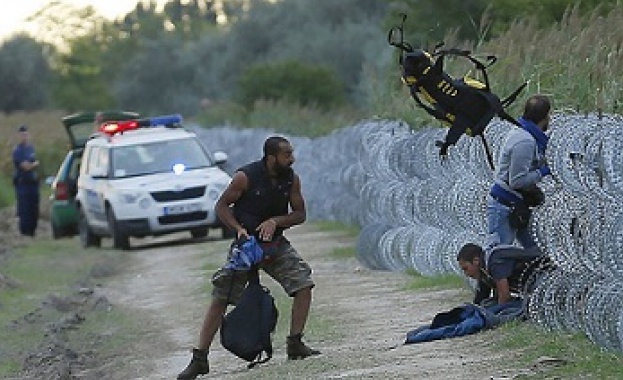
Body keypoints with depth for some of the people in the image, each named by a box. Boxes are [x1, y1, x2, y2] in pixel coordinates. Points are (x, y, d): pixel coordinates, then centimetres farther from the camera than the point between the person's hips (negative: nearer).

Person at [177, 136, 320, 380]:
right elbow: (222, 206, -7)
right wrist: (239, 229, -22)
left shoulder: (291, 179, -6)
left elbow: (300, 214, 1)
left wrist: (276, 221, -17)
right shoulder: (245, 177, -18)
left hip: (275, 243, 4)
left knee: (303, 283, -13)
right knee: (219, 299, -6)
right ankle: (199, 359, -1)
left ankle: (295, 344, -1)